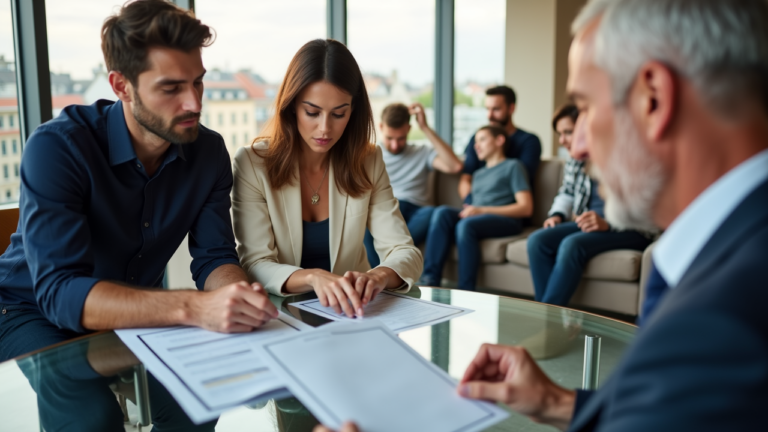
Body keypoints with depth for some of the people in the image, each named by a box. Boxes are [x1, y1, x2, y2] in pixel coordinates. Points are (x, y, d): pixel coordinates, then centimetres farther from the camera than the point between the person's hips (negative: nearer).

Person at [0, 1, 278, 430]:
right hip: (37, 313, -4)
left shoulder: (209, 150, -10)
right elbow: (60, 291, -34)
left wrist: (239, 293, -35)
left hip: (137, 311, 4)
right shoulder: (57, 148, -26)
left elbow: (215, 258, -9)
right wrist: (193, 307, -49)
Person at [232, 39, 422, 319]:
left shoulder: (368, 162, -2)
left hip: (350, 314, 2)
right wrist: (312, 277, -35)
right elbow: (255, 265, -14)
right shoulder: (253, 163, -9)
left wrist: (380, 275, -28)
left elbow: (406, 254, -5)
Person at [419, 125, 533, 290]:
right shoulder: (478, 174, 32)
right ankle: (430, 280, -33)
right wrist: (470, 209, -1)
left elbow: (526, 208, -3)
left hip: (507, 220, -5)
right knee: (442, 212, -22)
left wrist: (483, 210, -11)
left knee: (466, 224, -34)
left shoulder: (513, 166, 10)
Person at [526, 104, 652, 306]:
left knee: (572, 244, -34)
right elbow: (567, 193, 26)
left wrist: (607, 224, -31)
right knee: (537, 240, -18)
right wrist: (557, 215, 6)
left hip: (629, 230, -7)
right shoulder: (575, 160, 10)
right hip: (588, 224, 7)